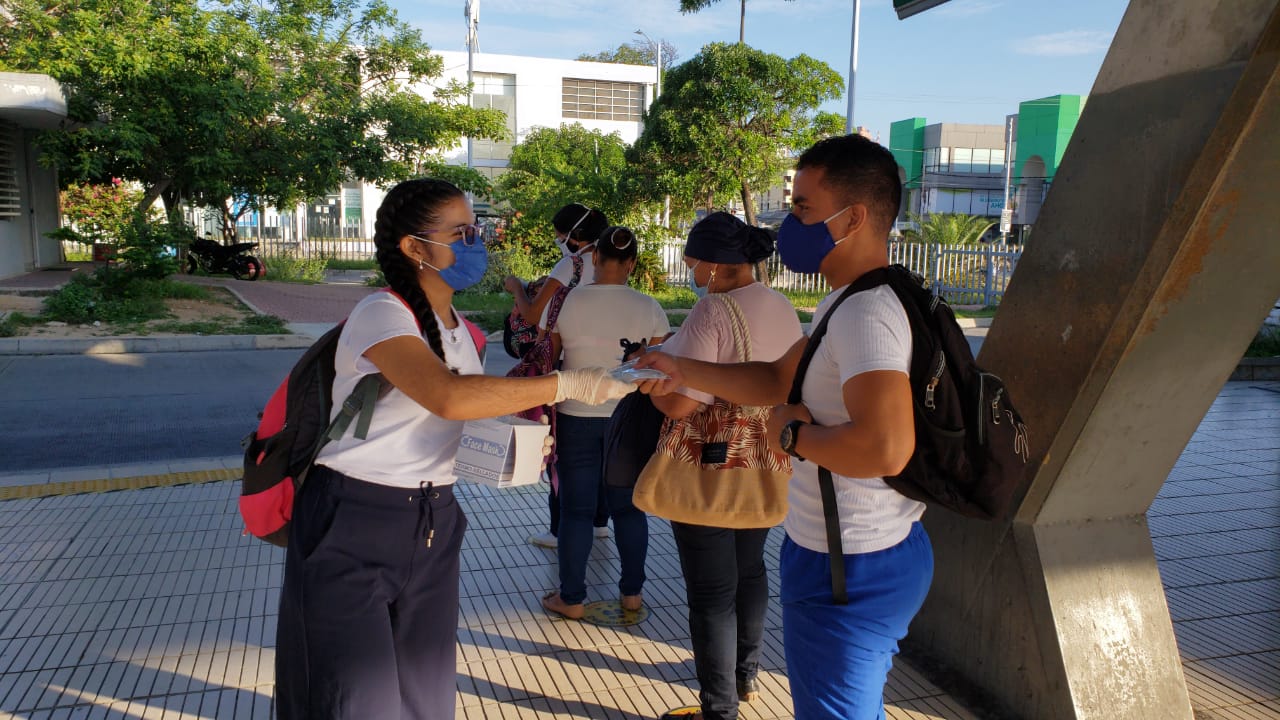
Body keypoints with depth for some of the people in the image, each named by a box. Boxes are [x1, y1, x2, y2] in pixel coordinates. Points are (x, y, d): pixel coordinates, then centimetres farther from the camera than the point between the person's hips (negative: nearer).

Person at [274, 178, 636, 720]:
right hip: (353, 521, -7)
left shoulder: (458, 327, 7)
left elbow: (478, 400, 15)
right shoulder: (381, 314, -19)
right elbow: (449, 396, -35)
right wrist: (566, 384, -31)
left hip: (431, 520, 7)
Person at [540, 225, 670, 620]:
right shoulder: (649, 309, -4)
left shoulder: (568, 302, -7)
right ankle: (632, 592, 24)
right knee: (629, 506, 13)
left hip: (577, 418, -1)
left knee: (576, 508, 7)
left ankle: (571, 598, 16)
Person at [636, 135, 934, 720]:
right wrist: (682, 371, 7)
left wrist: (795, 434, -22)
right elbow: (777, 379, 16)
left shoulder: (866, 313, -26)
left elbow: (885, 447, -39)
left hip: (848, 573, -10)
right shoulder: (849, 303, 9)